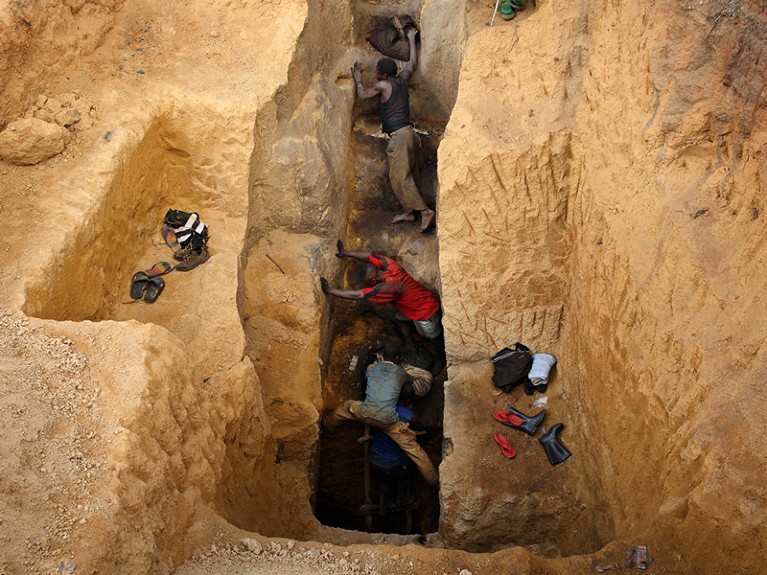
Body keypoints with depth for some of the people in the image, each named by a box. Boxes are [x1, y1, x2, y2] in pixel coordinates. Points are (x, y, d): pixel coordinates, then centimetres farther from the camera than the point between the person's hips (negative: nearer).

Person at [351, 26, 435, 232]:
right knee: (403, 175, 14)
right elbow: (413, 63, 30)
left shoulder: (383, 85, -8)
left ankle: (424, 211, -13)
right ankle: (408, 211, 18)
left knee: (400, 177, -9)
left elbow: (362, 94, 8)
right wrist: (412, 40, 41)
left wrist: (358, 78, 24)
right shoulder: (401, 79, 11)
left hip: (398, 136, -9)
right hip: (408, 132, 9)